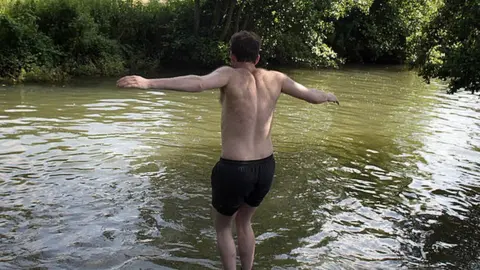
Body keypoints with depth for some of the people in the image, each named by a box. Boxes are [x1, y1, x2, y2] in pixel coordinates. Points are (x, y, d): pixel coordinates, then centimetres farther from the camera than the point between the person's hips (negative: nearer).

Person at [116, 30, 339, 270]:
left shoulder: (230, 75, -11)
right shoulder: (275, 79, 3)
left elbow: (198, 83, -32)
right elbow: (313, 96, 15)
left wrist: (148, 83, -39)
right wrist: (328, 95, 38)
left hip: (233, 169, -5)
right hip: (266, 167, 5)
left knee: (223, 227, 22)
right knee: (244, 222, 30)